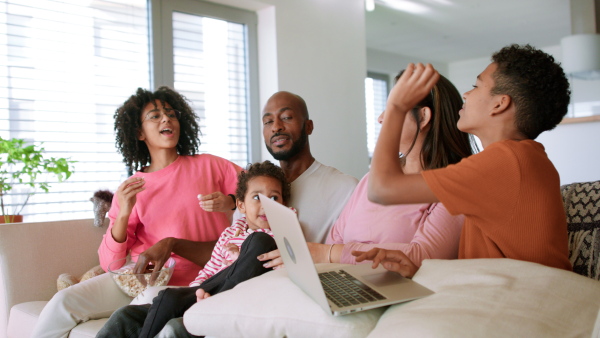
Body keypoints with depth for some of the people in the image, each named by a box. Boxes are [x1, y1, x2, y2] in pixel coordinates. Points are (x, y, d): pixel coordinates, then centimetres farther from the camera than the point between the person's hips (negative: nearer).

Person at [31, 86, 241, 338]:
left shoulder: (209, 166, 6)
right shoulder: (130, 190, 10)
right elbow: (110, 263, 4)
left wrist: (230, 203, -15)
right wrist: (123, 214, -12)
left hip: (189, 284, -2)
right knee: (63, 302, -16)